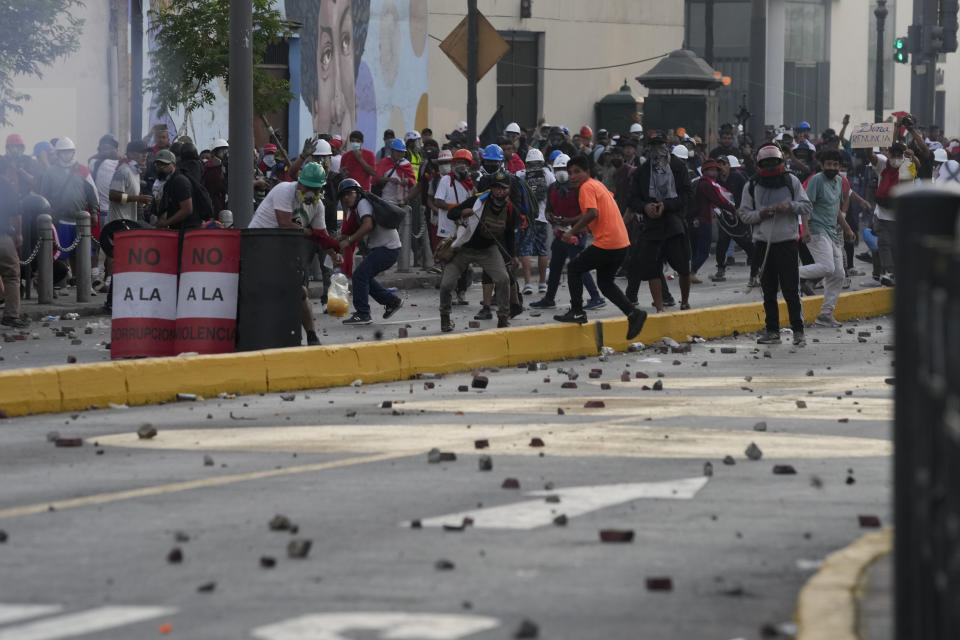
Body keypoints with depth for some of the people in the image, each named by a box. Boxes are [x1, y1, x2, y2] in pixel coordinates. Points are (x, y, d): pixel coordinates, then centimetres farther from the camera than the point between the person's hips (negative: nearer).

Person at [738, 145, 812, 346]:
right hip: (763, 242, 2)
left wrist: (790, 206, -11)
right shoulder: (751, 186, 8)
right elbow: (744, 214, 8)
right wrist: (761, 214, -10)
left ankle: (798, 330, 1)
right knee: (768, 290, 6)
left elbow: (806, 207, 7)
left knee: (791, 289, -5)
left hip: (787, 241, -2)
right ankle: (772, 331, 12)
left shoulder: (791, 181, 6)